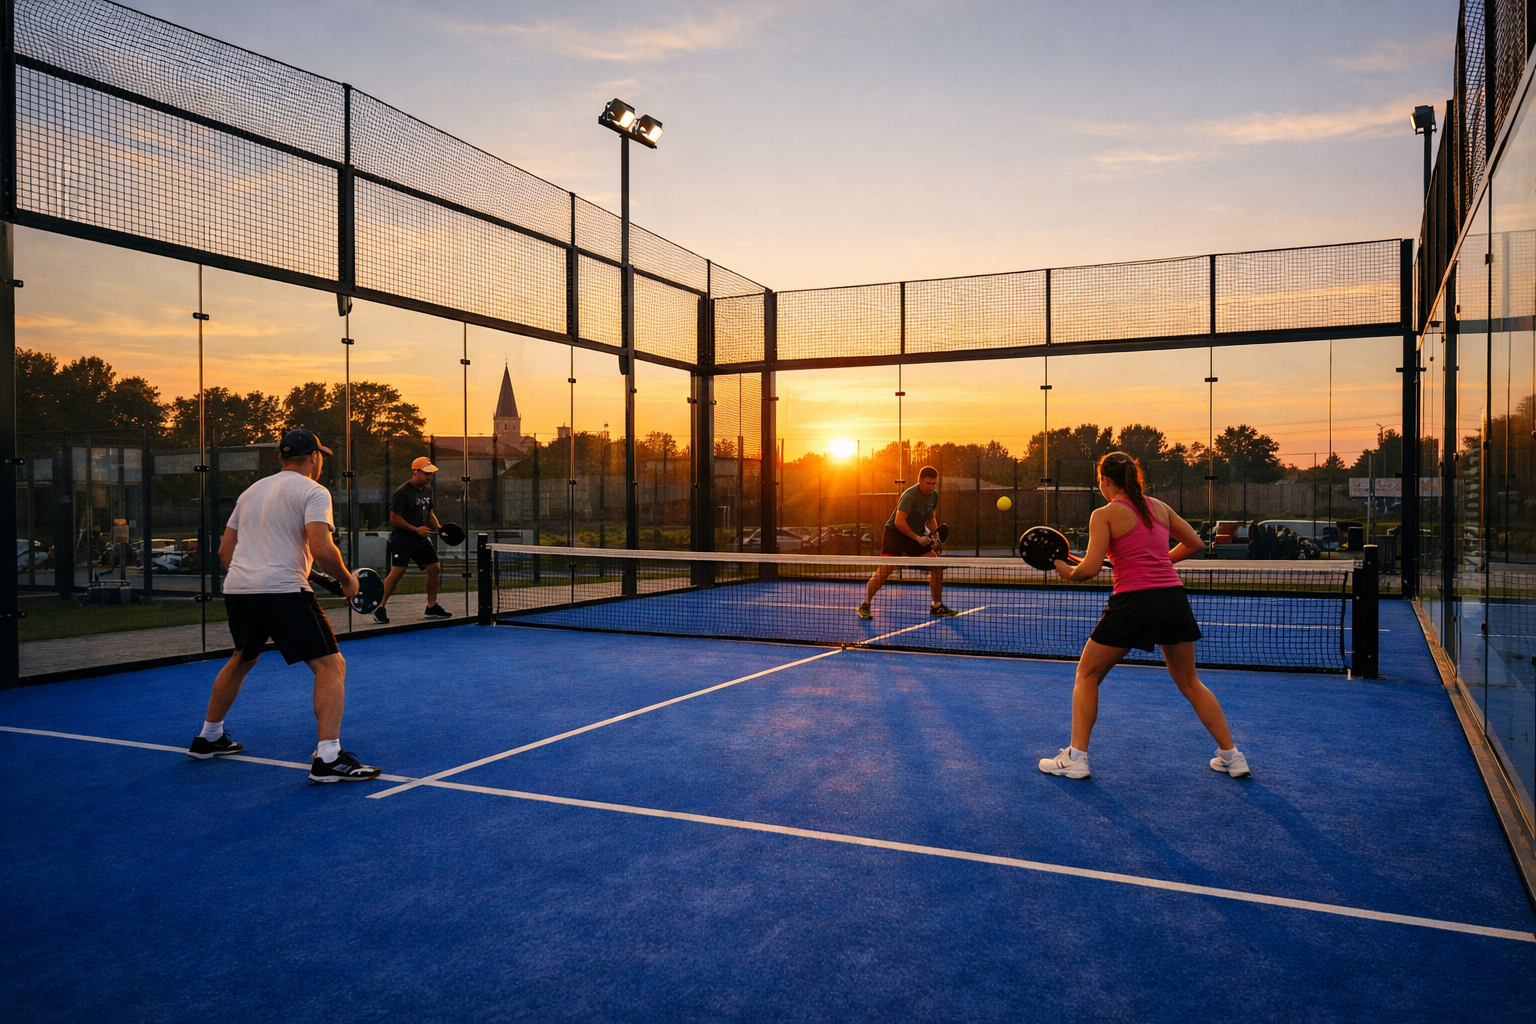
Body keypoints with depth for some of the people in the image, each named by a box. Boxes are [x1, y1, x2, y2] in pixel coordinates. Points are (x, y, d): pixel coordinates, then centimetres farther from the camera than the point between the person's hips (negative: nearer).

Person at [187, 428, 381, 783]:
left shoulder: (252, 491, 20)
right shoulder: (313, 491, -3)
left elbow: (225, 550, 24)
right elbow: (321, 550, -17)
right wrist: (346, 581, -2)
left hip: (236, 589, 8)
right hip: (283, 590, -8)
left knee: (242, 660, 31)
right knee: (331, 665, -6)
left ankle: (208, 739, 44)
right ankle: (328, 758, -17)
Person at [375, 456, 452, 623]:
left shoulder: (428, 490, 9)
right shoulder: (402, 491, -14)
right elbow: (394, 517, -14)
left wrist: (437, 526, 3)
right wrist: (416, 529, -18)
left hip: (421, 538, 7)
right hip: (402, 538, -7)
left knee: (434, 569, 4)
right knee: (397, 572, -14)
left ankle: (432, 607, 16)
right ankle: (380, 608, -4)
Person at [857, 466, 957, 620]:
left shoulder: (934, 496, 2)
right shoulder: (910, 495, -22)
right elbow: (899, 522, -27)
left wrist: (936, 533, -1)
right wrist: (917, 538, -25)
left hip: (917, 535, 7)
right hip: (895, 532, -7)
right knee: (884, 570, -17)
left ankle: (937, 606, 10)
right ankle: (865, 606, -4)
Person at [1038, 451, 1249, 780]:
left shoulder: (1104, 515, -2)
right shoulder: (1159, 507, 14)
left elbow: (1090, 569, -10)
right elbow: (1195, 544, 23)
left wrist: (1066, 571, 9)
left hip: (1133, 601, -5)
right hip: (1174, 596, 5)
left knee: (1087, 676, 12)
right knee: (1190, 682, 22)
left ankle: (1075, 757, 8)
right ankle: (1231, 755, 23)